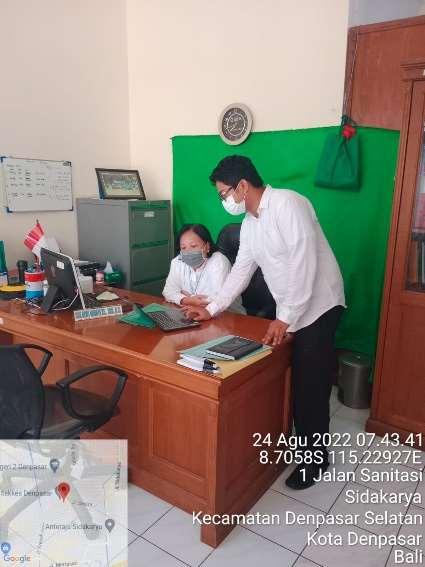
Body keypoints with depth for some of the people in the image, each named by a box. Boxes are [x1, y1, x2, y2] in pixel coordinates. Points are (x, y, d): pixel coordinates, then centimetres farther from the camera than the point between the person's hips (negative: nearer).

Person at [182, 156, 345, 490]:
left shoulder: (287, 204, -21)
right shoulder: (250, 223, 7)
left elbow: (304, 264, -26)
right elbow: (241, 271, 11)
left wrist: (285, 319, -26)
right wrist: (212, 309, 6)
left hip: (318, 306, -8)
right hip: (289, 310, 8)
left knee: (311, 384, 0)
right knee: (290, 379, 13)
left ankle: (316, 456, 19)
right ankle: (299, 441, 33)